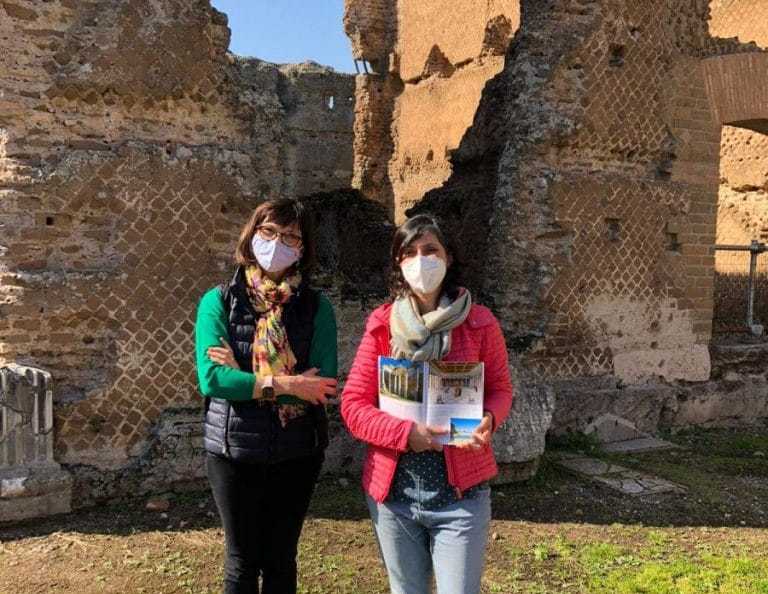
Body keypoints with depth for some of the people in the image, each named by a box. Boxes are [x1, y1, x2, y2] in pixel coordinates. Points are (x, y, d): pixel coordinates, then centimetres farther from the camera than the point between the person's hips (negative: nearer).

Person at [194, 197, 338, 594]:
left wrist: (243, 376, -15)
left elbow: (322, 385, -13)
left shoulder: (315, 307, -3)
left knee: (280, 560, 15)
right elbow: (211, 378, -16)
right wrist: (285, 385, -18)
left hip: (297, 452, 1)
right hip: (233, 450, -1)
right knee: (242, 562, 13)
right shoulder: (219, 301, -5)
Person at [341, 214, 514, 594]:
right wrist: (405, 433, -19)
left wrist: (487, 419, -17)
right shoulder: (382, 324, -2)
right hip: (392, 492, 2)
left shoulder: (479, 323, -3)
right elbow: (353, 405, -3)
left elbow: (500, 389, 6)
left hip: (461, 493, -1)